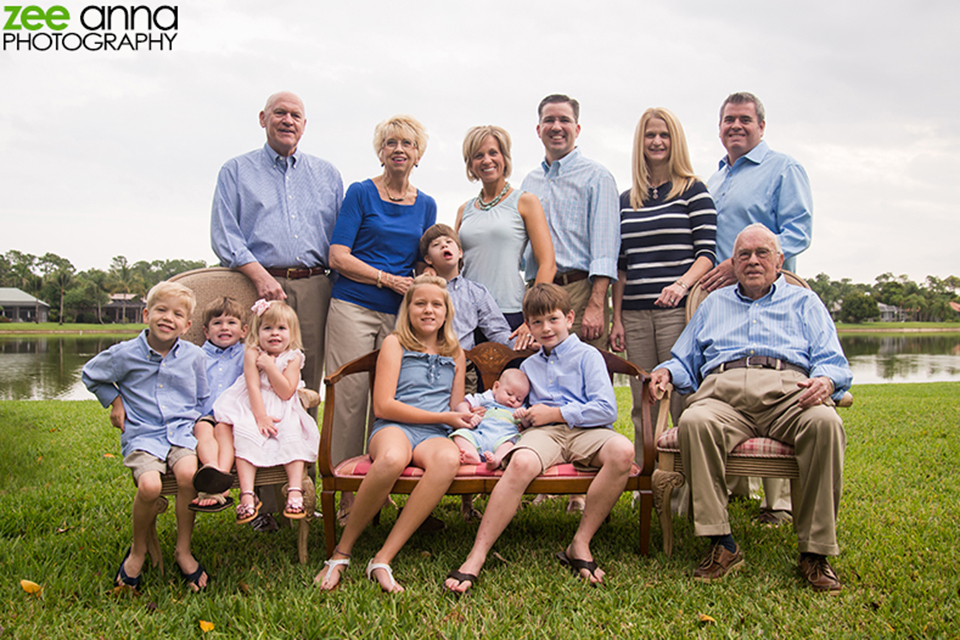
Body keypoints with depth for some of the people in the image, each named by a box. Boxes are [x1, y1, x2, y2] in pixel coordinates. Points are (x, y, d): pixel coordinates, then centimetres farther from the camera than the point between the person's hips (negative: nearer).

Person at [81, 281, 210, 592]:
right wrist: (115, 402, 13)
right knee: (149, 484, -30)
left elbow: (203, 398, 22)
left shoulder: (194, 356, 7)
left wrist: (193, 421, 8)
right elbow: (90, 375, 20)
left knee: (188, 473, -31)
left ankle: (183, 550, -8)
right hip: (142, 434, -1)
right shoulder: (126, 354, 1)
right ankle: (138, 551, 1)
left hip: (182, 430, 1)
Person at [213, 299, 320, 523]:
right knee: (245, 437, -27)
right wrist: (261, 417, -18)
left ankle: (295, 491, -29)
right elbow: (253, 387, -7)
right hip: (253, 408, -1)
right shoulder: (252, 354, 2)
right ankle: (247, 495, -32)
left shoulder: (293, 357, 2)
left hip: (284, 411, 1)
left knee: (293, 436, -26)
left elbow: (286, 392, -9)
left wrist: (269, 365, -14)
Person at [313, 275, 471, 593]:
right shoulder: (394, 344, 10)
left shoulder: (455, 354, 24)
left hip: (433, 436, 3)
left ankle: (382, 559, -33)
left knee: (449, 459, -37)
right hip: (393, 428, -3)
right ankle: (341, 552, -19)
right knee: (392, 459, -41)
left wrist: (464, 414, 3)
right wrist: (442, 416, -3)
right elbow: (383, 406, -2)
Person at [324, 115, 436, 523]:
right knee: (350, 396, -5)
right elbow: (338, 256, -3)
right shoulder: (361, 193, 4)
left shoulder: (426, 205, 16)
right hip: (354, 306, -3)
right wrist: (389, 279, -8)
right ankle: (346, 493, 4)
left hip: (401, 313, 4)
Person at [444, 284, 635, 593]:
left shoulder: (587, 355, 11)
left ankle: (580, 543, -23)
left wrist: (554, 413, -2)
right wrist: (523, 415, 11)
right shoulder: (528, 365, 27)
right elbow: (516, 401, 36)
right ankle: (476, 558, -35)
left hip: (585, 430, -2)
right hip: (543, 432, 2)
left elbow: (606, 410, -1)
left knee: (623, 451, -36)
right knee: (520, 463, -35)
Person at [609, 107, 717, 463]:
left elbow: (707, 253, -3)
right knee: (642, 406, 6)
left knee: (682, 400, -6)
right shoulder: (626, 200, 16)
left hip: (678, 310, -4)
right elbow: (621, 266, 15)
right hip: (635, 313, 4)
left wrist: (681, 284, -22)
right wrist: (616, 319, 8)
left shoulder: (694, 190, 4)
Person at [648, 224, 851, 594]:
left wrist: (825, 381, -9)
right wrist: (666, 372, 7)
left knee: (825, 423, -35)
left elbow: (833, 362, 14)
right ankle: (721, 544, -28)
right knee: (694, 422, -35)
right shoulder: (714, 303, 33)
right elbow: (685, 361, 30)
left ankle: (815, 552, -23)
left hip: (788, 390, 0)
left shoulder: (803, 302, 27)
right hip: (723, 392, 1)